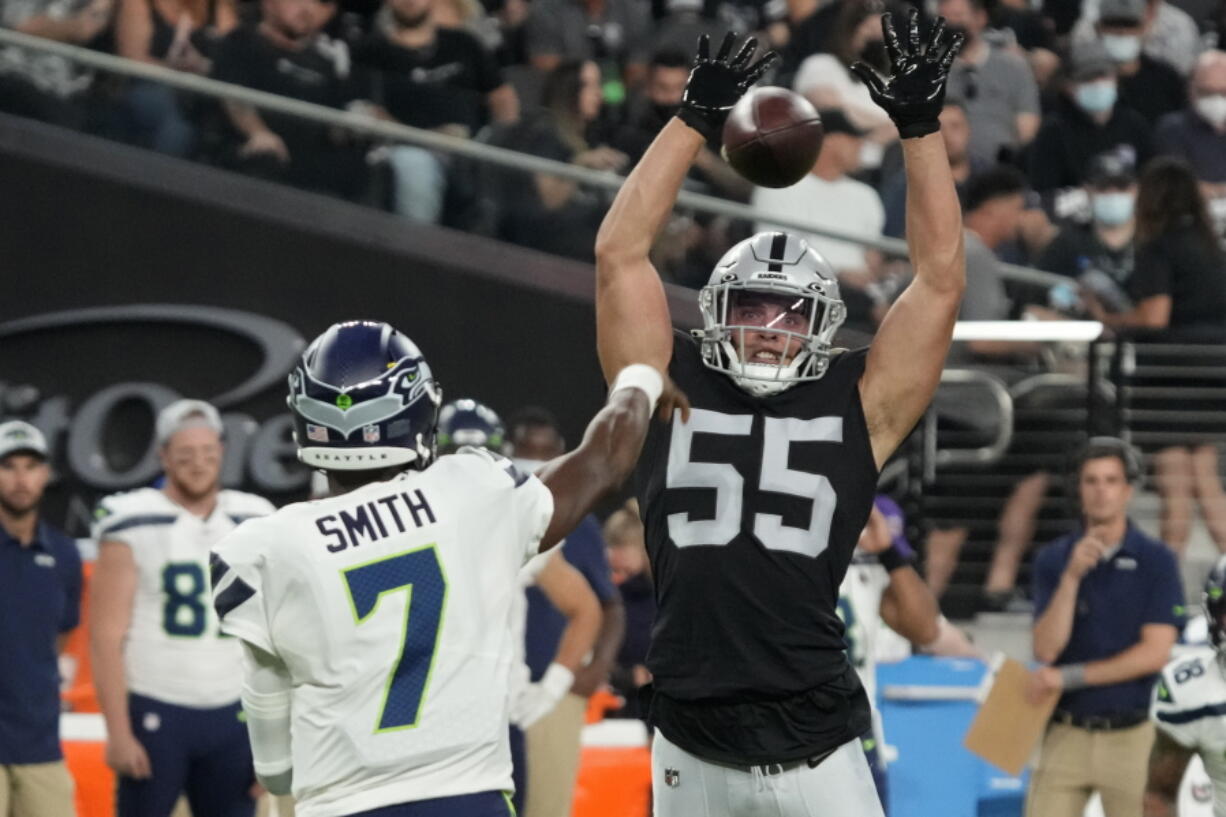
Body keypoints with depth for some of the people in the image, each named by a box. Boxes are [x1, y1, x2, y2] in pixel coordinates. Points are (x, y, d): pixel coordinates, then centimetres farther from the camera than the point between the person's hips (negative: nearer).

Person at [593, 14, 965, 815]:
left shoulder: (857, 410, 5)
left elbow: (941, 280, 3)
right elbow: (620, 254, 3)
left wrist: (921, 127, -1)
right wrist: (696, 118, 1)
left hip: (815, 750, -1)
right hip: (692, 746, 1)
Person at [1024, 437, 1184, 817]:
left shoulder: (1156, 561, 0)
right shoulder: (1053, 560, 6)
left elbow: (1154, 653, -8)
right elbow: (1046, 650, -5)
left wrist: (1069, 677, -10)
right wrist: (1071, 576, -17)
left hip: (1132, 738, -1)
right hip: (1066, 736, 1)